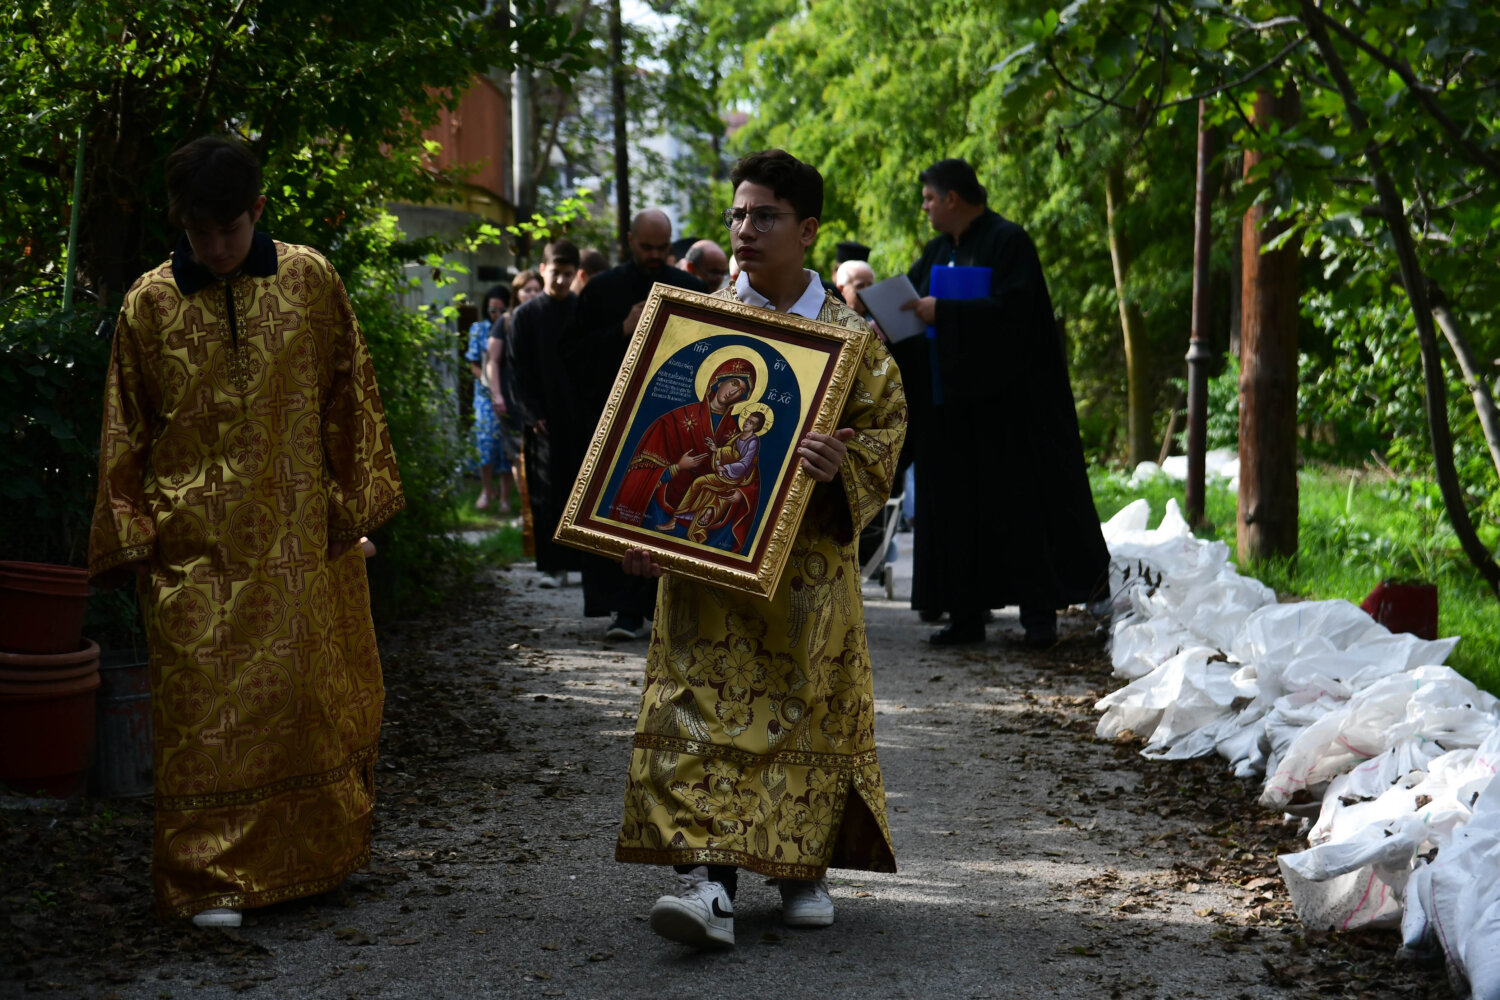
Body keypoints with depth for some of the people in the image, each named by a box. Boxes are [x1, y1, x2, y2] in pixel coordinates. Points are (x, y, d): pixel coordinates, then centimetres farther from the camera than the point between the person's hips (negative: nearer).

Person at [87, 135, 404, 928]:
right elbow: (125, 433, 6)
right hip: (197, 549, -1)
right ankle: (210, 879, 1)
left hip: (299, 540, 1)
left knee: (317, 698, 8)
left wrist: (354, 506, 8)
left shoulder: (309, 282, 1)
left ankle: (315, 858, 25)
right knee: (206, 707, -4)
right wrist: (132, 538, 4)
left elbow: (348, 401, 8)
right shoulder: (149, 305, 0)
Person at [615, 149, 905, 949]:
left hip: (807, 560, 0)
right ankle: (708, 878, -14)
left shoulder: (849, 337, 2)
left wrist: (842, 467, -21)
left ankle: (804, 867, 21)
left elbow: (883, 430, 1)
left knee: (807, 712, 6)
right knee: (702, 711, -10)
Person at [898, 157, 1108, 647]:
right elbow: (907, 298, 14)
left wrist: (943, 312, -22)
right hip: (952, 404, 7)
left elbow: (1010, 308, -21)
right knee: (956, 505, 5)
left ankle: (1039, 613, 1)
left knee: (1017, 501, -4)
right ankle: (967, 615, 9)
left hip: (1006, 399, -7)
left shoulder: (1008, 242, -9)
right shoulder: (938, 251, 13)